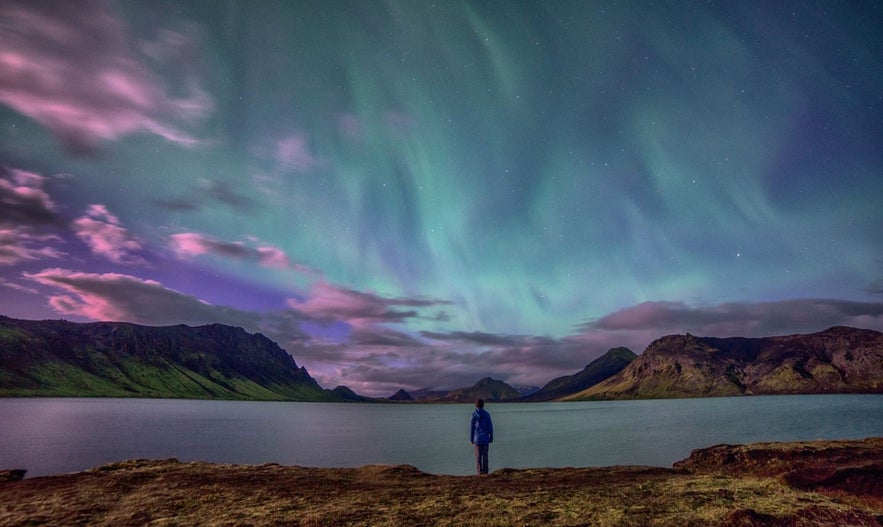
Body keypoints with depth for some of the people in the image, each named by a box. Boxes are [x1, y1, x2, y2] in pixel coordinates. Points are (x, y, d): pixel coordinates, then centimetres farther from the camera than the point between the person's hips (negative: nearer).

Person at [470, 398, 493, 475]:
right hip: (485, 437, 1)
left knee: (478, 455, 5)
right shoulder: (487, 414, -2)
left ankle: (479, 471, 3)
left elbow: (472, 427, -3)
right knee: (485, 455, 7)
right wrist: (491, 437, 8)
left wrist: (471, 438, 5)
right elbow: (490, 426, 0)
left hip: (477, 437, -1)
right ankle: (485, 470, 6)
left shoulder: (474, 414, -5)